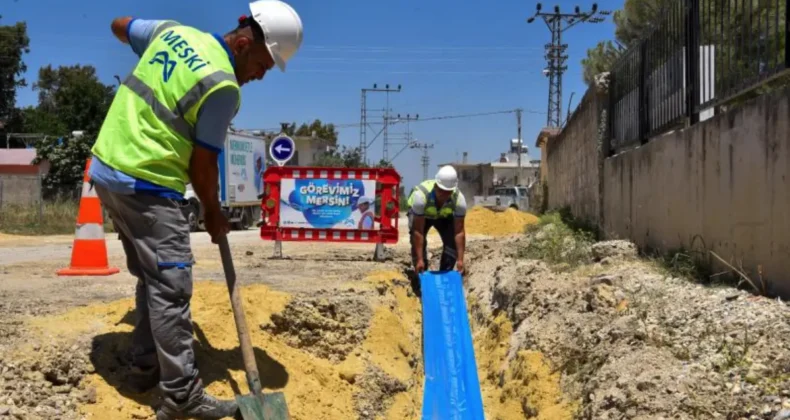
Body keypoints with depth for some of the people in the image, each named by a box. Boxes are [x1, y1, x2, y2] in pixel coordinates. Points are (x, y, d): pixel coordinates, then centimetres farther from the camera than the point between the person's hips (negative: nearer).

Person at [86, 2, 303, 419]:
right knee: (171, 285, -6)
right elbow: (202, 164, -11)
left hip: (107, 168, 9)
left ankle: (144, 367, 26)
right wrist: (214, 214, 5)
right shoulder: (224, 86, -17)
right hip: (145, 184, -9)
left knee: (153, 276, 18)